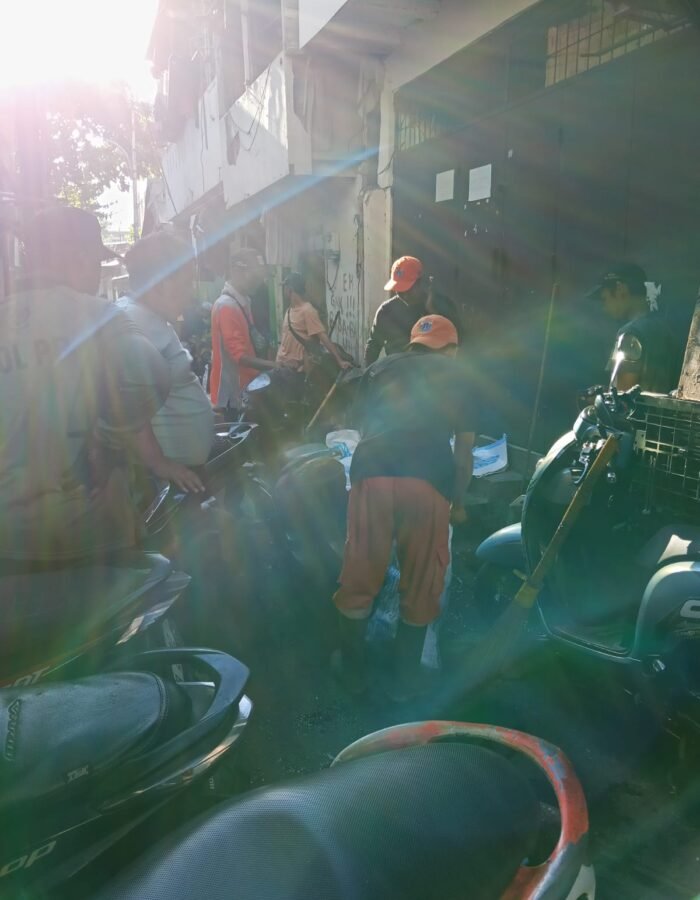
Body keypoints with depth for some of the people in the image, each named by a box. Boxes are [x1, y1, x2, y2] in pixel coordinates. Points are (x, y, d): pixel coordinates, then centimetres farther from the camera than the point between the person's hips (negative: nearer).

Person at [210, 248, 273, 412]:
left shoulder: (242, 302, 12)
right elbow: (241, 356, -23)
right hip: (231, 395, -9)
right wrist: (277, 367, -25)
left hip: (244, 391, 9)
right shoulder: (226, 306, -18)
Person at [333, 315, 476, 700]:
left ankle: (352, 669, 34)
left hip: (371, 475, 2)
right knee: (421, 583, 16)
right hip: (428, 481, -1)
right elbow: (463, 449, 21)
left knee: (360, 575, 16)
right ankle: (405, 677, 31)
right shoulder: (457, 375, 21)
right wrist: (458, 502, 35)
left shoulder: (379, 368, 26)